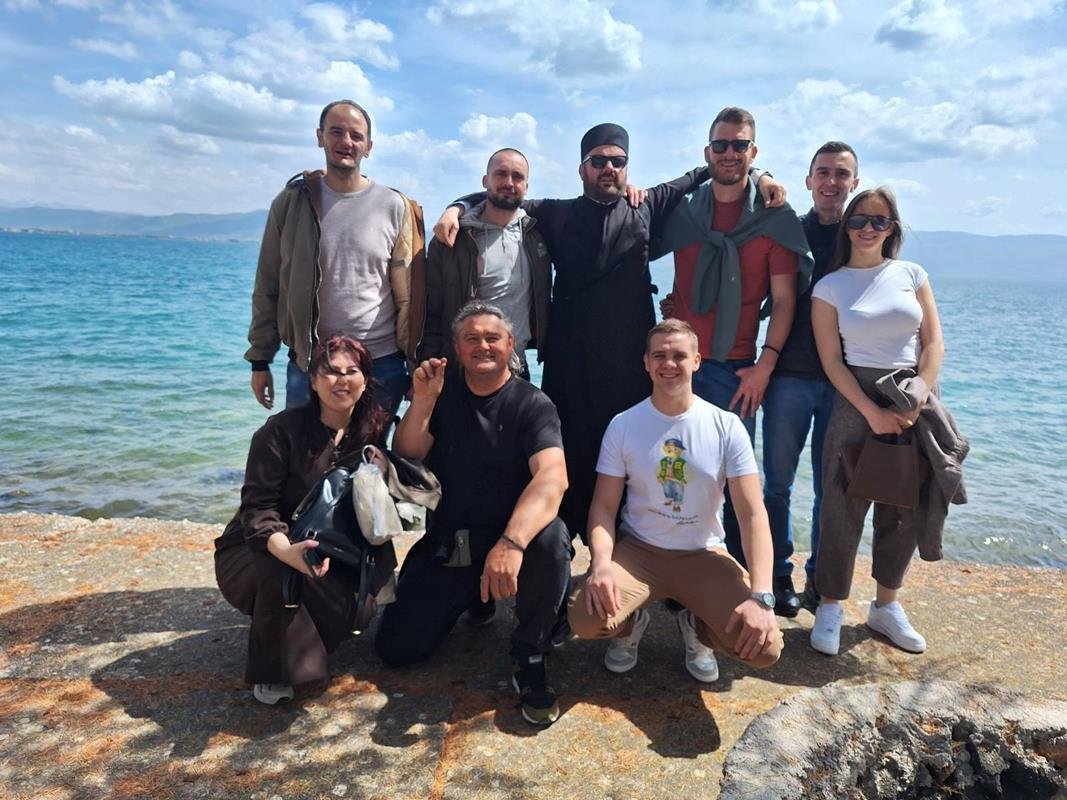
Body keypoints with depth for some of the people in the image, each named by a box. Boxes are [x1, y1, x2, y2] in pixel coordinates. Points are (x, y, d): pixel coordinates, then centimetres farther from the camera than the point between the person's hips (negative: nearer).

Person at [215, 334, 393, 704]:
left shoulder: (372, 431, -4)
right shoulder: (281, 431, -17)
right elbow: (256, 507, -22)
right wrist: (285, 548, -43)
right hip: (256, 550, -4)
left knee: (379, 562, -23)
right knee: (285, 574, -37)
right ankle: (270, 674, -9)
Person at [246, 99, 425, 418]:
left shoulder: (395, 206, 0)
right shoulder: (292, 201, 2)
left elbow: (409, 295, 1)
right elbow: (267, 287, 5)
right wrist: (260, 360, 4)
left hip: (381, 364, -1)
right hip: (307, 363, 1)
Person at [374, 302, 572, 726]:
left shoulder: (532, 404, -9)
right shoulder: (442, 390, 5)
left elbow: (552, 477, -26)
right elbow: (405, 457, 0)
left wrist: (511, 542, -43)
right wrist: (421, 402, -17)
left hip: (513, 535, -3)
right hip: (444, 543, 3)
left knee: (551, 538, -36)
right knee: (395, 647, -7)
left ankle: (529, 658, -12)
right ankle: (471, 599, 23)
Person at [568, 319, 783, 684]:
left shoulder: (727, 427, -8)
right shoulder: (622, 425, -5)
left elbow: (753, 513, -12)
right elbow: (604, 507, -6)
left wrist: (761, 597, -24)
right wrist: (601, 565, -26)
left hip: (703, 556, 0)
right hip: (638, 551, 0)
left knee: (764, 647, -21)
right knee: (584, 619, -27)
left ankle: (697, 628, 14)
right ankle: (632, 622, 11)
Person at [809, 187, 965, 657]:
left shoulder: (912, 274, 8)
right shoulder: (829, 287, 1)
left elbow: (933, 343, 4)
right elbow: (831, 361, -5)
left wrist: (918, 400, -9)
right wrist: (873, 412, -13)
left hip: (915, 399, 3)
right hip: (857, 401, -3)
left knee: (905, 510, 9)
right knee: (843, 508, -4)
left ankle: (886, 606, 26)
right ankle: (830, 608, 12)